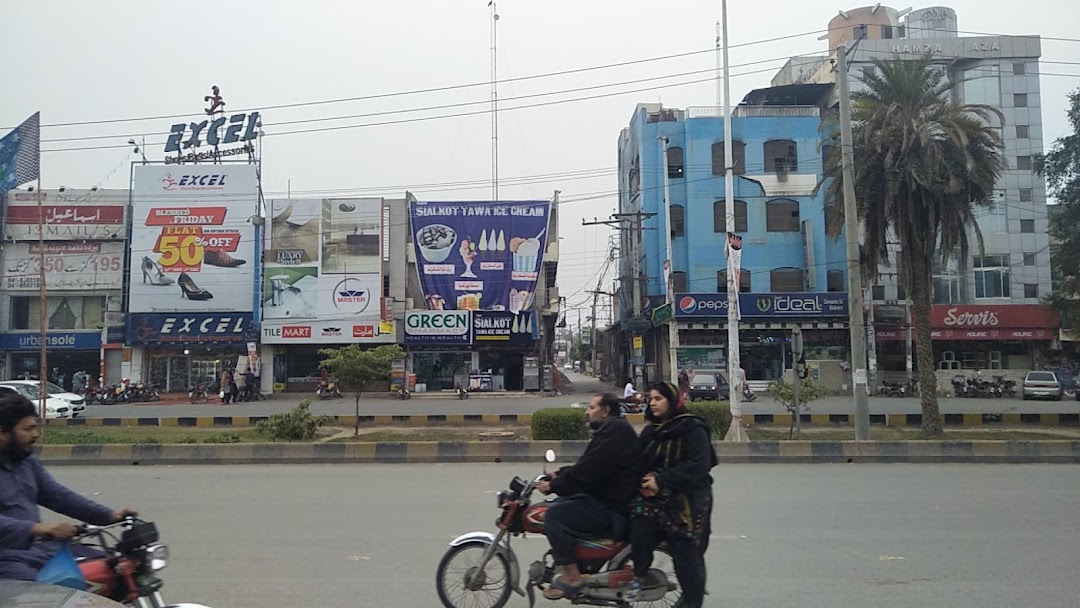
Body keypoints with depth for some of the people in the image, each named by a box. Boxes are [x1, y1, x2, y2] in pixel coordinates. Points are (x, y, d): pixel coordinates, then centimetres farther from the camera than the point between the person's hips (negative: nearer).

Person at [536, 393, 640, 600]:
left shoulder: (615, 432, -18)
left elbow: (587, 472, -23)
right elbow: (587, 467, 21)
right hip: (605, 497, 11)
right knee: (558, 505, 17)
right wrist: (559, 474, 10)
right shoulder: (611, 429, 17)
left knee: (554, 514, -18)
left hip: (612, 507, -11)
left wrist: (553, 486, -14)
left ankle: (572, 577, -13)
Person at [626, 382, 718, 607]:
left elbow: (698, 467, -18)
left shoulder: (692, 429, -8)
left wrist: (661, 481, -19)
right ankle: (640, 575, 8)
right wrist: (645, 480, -3)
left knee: (687, 557, -4)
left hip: (687, 501, -5)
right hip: (653, 497, 5)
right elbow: (640, 461, 20)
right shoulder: (650, 431, 17)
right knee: (639, 532, -19)